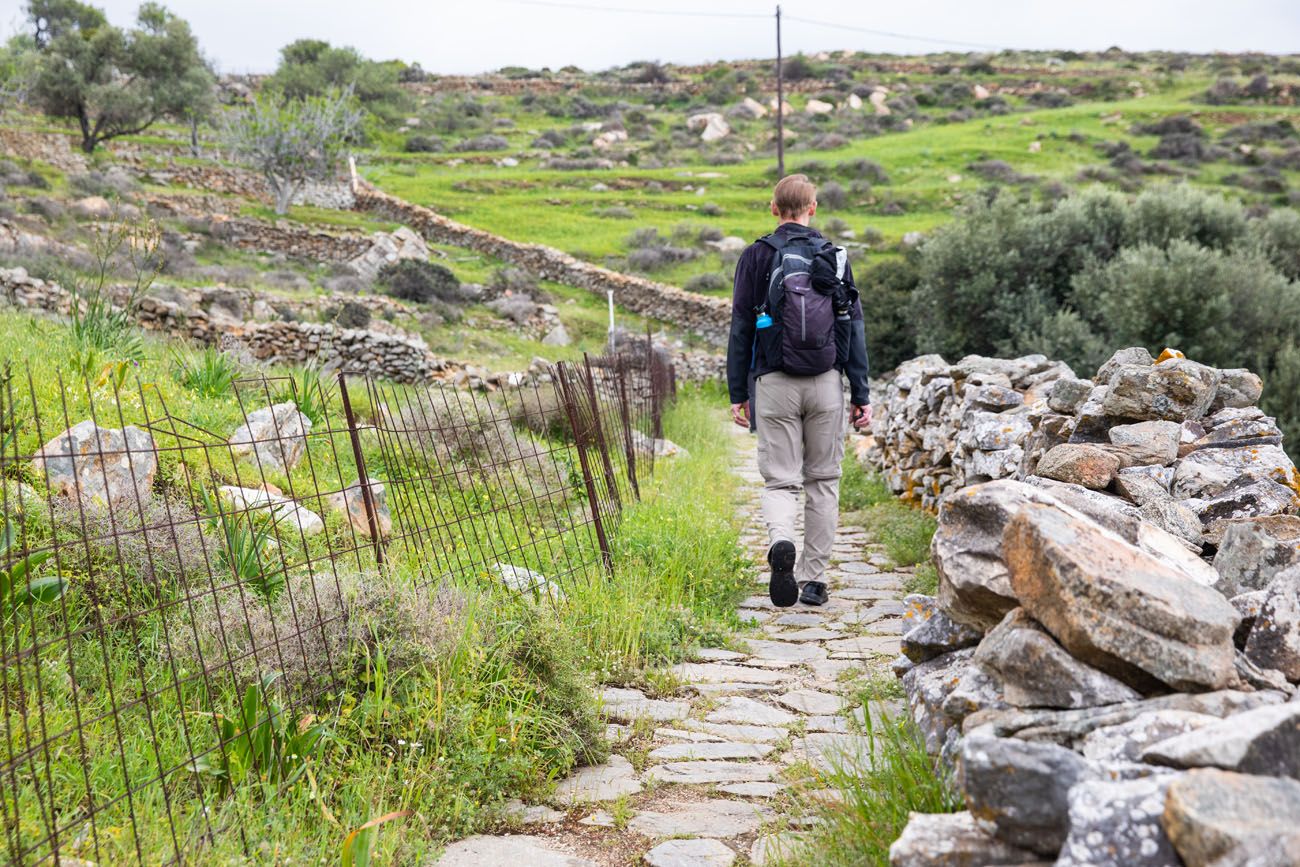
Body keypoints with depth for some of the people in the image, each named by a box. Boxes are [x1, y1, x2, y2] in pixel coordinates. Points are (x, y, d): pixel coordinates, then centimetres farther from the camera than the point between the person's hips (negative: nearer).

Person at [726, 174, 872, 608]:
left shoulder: (757, 256, 0)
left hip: (775, 383, -1)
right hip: (826, 382, 1)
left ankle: (780, 543, -26)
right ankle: (813, 579, 11)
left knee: (781, 480, 4)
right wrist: (861, 395, 8)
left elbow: (741, 329, -1)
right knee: (823, 481, 11)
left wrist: (737, 394, 5)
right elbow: (855, 328, 5)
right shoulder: (835, 257, 6)